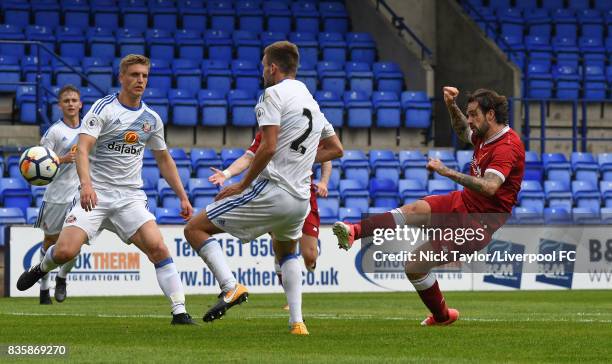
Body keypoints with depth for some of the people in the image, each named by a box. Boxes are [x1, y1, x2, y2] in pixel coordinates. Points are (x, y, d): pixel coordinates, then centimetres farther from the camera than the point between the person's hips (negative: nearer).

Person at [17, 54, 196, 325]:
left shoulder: (151, 119, 9)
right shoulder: (103, 109, -7)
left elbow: (164, 160, 22)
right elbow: (82, 148, -18)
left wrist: (183, 197, 16)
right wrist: (86, 183, -35)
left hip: (131, 198, 3)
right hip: (95, 195, -3)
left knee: (158, 248, -19)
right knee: (65, 251, -17)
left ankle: (179, 312, -16)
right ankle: (42, 268, 19)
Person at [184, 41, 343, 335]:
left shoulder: (274, 94, -7)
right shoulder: (312, 101, 18)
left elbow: (268, 148, -17)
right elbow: (335, 149, 27)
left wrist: (242, 185, -8)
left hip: (271, 189, -8)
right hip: (301, 198, 8)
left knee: (195, 228, -2)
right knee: (286, 250, 35)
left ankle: (230, 287, -21)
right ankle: (297, 322, 21)